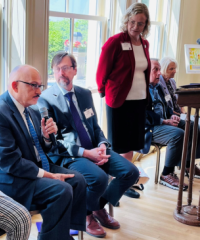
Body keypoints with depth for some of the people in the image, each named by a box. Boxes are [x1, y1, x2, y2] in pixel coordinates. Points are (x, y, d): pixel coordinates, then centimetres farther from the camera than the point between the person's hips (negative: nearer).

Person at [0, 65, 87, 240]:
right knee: (62, 190, -23)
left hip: (39, 167, 9)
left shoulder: (33, 111, 8)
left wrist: (47, 136, -8)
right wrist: (47, 175, -20)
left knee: (78, 180, -3)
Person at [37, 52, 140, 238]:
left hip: (94, 149, 6)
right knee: (99, 178, -32)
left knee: (131, 172, -9)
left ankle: (99, 206, 15)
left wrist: (102, 145, -7)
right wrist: (85, 153, -21)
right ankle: (87, 214, 3)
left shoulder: (85, 94, 11)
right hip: (66, 155, -6)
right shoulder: (46, 99, -7)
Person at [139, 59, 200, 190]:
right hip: (149, 127, -10)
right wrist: (165, 121, -22)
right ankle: (167, 175, -19)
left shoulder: (158, 87, 18)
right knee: (178, 134, -31)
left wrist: (172, 115, 4)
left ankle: (189, 164, 15)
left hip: (164, 122, 10)